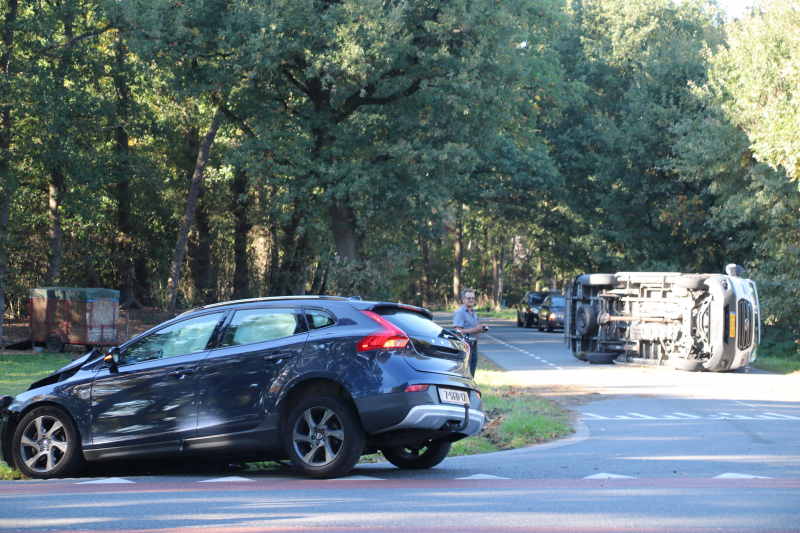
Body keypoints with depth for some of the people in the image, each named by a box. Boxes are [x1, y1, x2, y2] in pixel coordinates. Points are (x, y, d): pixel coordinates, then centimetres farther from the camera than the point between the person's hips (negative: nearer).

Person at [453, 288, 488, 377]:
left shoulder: (474, 312, 18)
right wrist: (475, 329, -18)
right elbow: (458, 331, -19)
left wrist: (482, 329, 6)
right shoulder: (459, 313, -10)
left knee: (471, 374, 10)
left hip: (473, 345, 9)